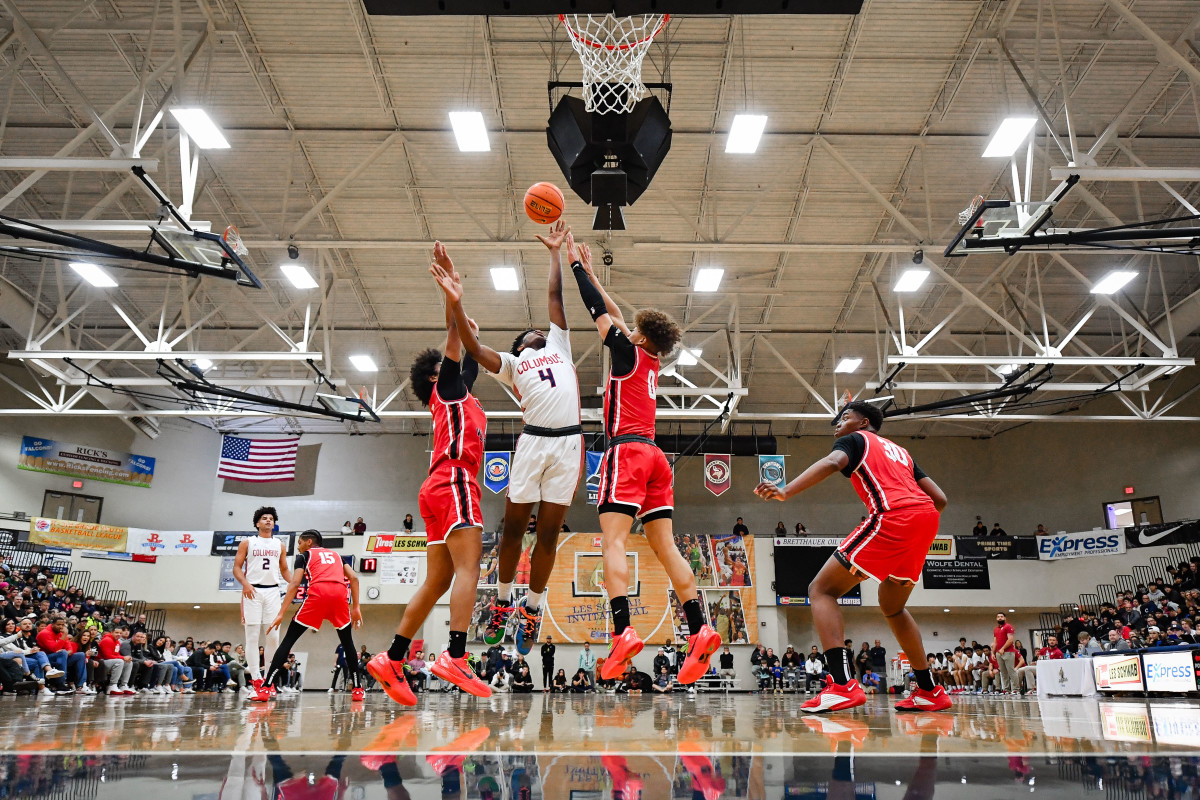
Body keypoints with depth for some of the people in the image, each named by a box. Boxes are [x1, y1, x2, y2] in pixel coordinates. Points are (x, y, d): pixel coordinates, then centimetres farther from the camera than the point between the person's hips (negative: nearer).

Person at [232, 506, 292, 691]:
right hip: (252, 591, -2)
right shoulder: (247, 543, 7)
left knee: (273, 635, -1)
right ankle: (255, 677, -2)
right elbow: (237, 567, 2)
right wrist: (245, 583, -15)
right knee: (252, 635, -4)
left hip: (272, 591, 3)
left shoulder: (279, 545, 15)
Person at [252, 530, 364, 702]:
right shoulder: (336, 555, 33)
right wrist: (356, 607, 19)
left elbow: (294, 583, 6)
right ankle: (357, 689, 17)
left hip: (318, 592, -3)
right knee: (347, 642, 20)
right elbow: (353, 578, 18)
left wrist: (281, 613, 2)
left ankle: (265, 688, -1)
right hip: (340, 593, 3)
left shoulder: (305, 555, 22)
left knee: (289, 639, 6)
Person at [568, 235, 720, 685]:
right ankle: (699, 631, -6)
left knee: (612, 541, -15)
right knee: (664, 546, 2)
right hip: (652, 454, 8)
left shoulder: (629, 354, 2)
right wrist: (589, 271, 38)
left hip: (626, 450, -8)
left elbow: (599, 312, 7)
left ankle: (623, 632, -28)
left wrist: (574, 263, 17)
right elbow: (616, 316, 32)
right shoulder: (652, 364, 22)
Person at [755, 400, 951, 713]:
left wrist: (786, 491, -22)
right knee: (892, 606, 28)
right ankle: (930, 692, 27)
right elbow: (939, 498, 25)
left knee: (821, 590, -5)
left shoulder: (855, 439, 14)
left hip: (892, 517, -8)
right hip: (928, 516, 8)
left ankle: (841, 685, -22)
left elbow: (831, 463, -10)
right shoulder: (900, 451, 33)